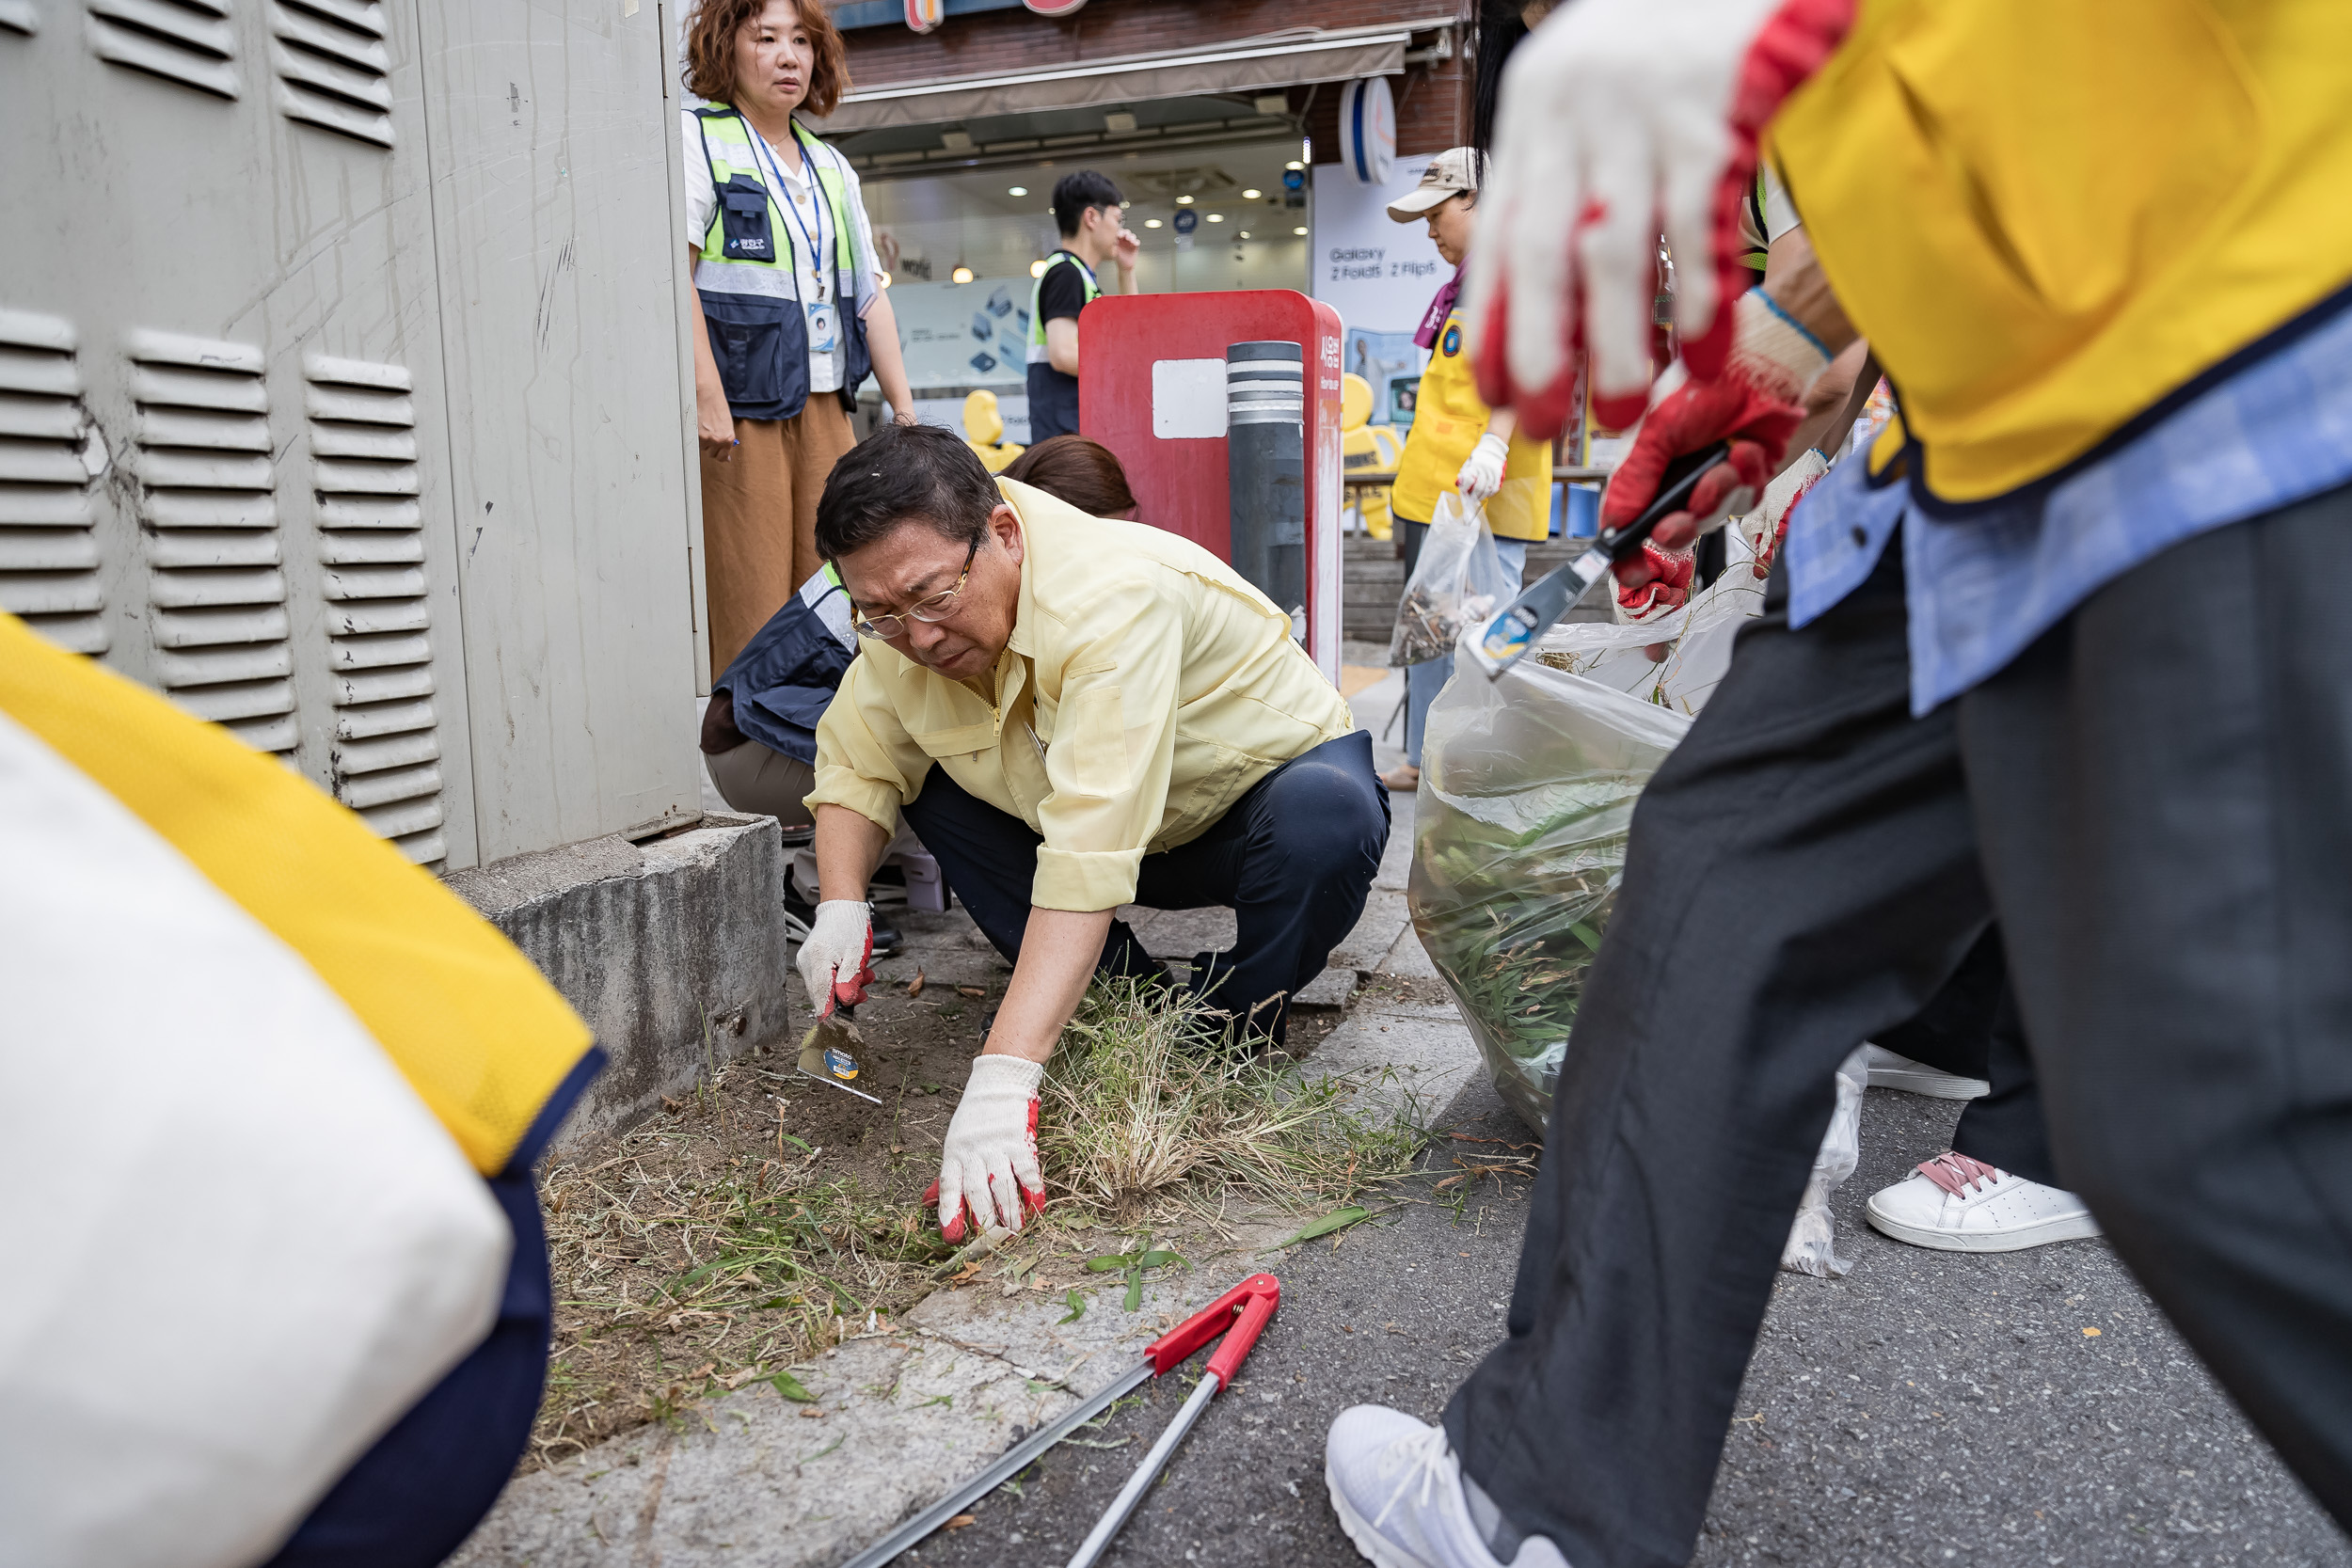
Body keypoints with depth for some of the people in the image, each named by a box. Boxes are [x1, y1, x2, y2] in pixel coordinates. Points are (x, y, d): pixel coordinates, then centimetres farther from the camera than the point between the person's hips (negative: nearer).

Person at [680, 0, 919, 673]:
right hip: (738, 412, -6)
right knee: (749, 615, -9)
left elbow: (869, 294, 21)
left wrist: (905, 410, 13)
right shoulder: (697, 136, 2)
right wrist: (707, 396, -20)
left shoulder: (832, 167, 21)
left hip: (827, 408, 6)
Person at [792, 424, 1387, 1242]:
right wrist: (841, 906, -21)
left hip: (1268, 782, -6)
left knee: (1325, 814, -38)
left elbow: (1091, 857, -47)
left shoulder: (1117, 599, -38)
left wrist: (1002, 1076, -52)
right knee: (919, 761, -9)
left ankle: (1233, 1026, -8)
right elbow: (855, 761, -2)